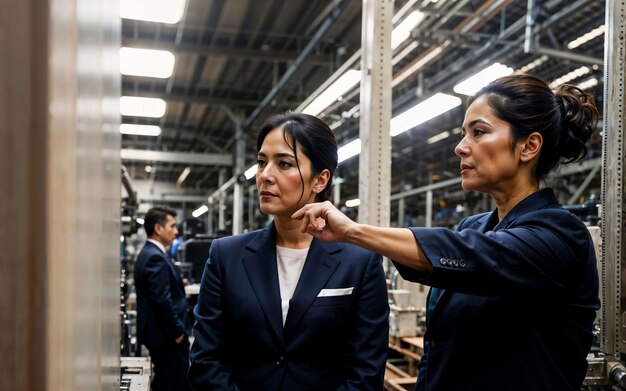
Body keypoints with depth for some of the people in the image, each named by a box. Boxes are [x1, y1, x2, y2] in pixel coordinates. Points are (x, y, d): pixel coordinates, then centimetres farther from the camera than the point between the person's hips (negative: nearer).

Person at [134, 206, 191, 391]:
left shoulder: (148, 253, 13)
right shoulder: (156, 257, -19)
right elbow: (163, 301, -24)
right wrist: (178, 332, -16)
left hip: (161, 333, 11)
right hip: (168, 335, -11)